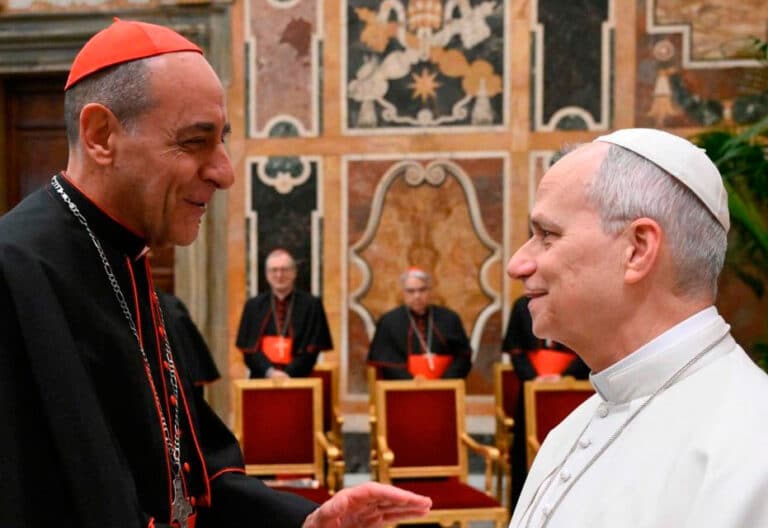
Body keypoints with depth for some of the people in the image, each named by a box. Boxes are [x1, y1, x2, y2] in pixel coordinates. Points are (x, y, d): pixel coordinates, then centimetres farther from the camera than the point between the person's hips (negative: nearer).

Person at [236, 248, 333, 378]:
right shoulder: (253, 306, 11)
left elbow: (311, 349, 1)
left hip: (297, 379, -1)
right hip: (262, 380, 1)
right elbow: (249, 350, 5)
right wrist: (270, 371, -11)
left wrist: (288, 374, -11)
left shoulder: (311, 305, 5)